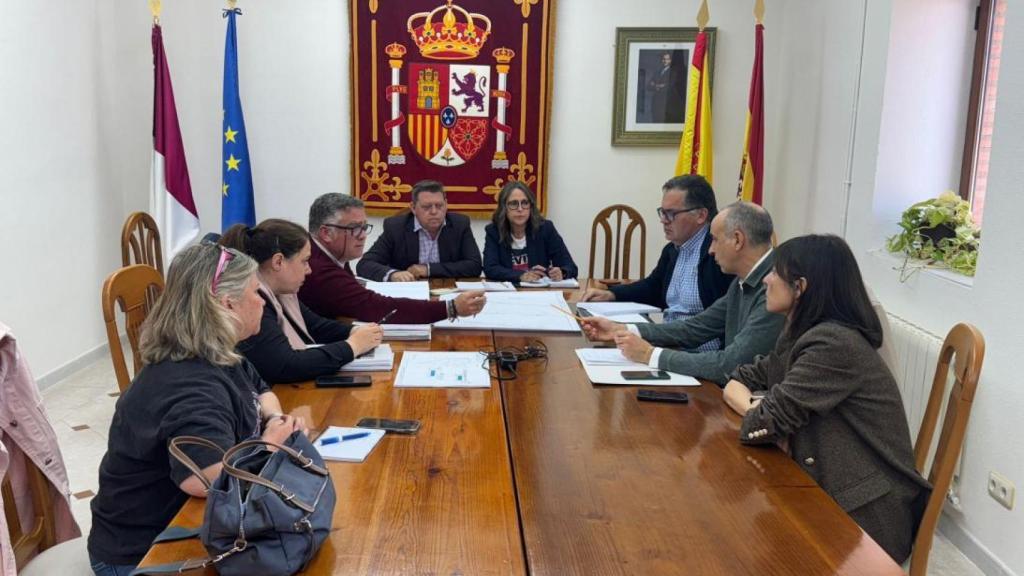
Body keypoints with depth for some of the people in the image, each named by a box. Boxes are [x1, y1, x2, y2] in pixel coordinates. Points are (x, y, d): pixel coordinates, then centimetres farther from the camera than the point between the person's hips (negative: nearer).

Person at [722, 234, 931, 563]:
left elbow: (763, 424, -24)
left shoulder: (834, 344, -23)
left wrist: (759, 412, -2)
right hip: (830, 496, 7)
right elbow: (736, 384, 6)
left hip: (864, 518, -7)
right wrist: (755, 408, -14)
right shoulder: (804, 335, 6)